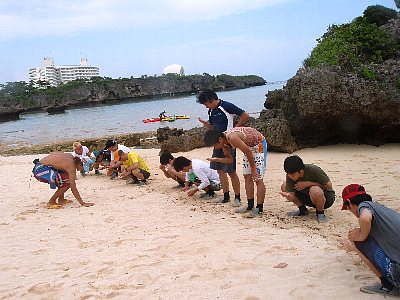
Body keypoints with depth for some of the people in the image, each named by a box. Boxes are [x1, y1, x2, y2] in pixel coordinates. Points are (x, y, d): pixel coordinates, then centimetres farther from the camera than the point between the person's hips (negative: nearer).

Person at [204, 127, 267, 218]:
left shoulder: (232, 137, -33)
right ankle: (250, 206, 16)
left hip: (259, 144, -9)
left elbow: (248, 151, -26)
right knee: (247, 176, 9)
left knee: (258, 179, -10)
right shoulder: (225, 140, -4)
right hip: (249, 146, 9)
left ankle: (259, 209, -5)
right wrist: (217, 159, -10)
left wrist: (253, 168, -17)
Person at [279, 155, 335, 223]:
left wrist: (308, 183, -28)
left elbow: (329, 186, -21)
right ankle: (302, 210, 6)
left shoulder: (314, 170, -29)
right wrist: (287, 195, -41)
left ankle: (320, 213, -9)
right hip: (307, 196, 5)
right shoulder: (290, 175, -15)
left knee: (315, 190, -40)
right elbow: (291, 196, -16)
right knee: (284, 187, -10)